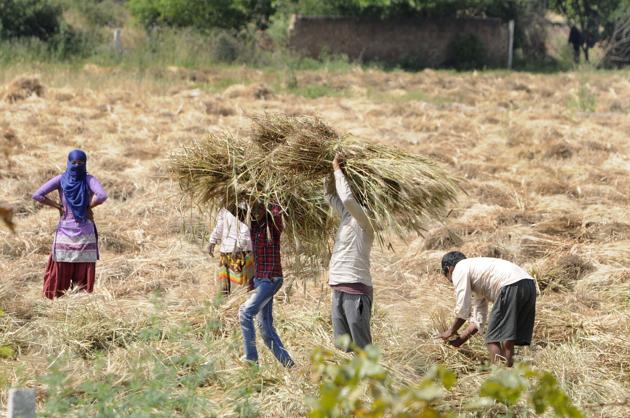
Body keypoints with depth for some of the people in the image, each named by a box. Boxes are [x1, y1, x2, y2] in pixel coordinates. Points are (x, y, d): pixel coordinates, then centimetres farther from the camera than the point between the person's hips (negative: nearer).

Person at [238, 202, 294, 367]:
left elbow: (276, 213, -31)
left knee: (245, 312, -19)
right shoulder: (253, 227, 10)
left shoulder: (272, 227, -9)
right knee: (265, 325, 8)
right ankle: (287, 362, 12)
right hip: (258, 279, 8)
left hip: (271, 279, -8)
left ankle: (251, 358, -15)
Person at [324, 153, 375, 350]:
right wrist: (332, 171, 7)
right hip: (339, 289, 9)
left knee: (362, 347, -9)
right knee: (342, 346, 10)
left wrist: (338, 171, -14)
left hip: (356, 290, -9)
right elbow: (329, 194, 24)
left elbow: (347, 198, -26)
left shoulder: (362, 223, -9)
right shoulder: (347, 216, 15)